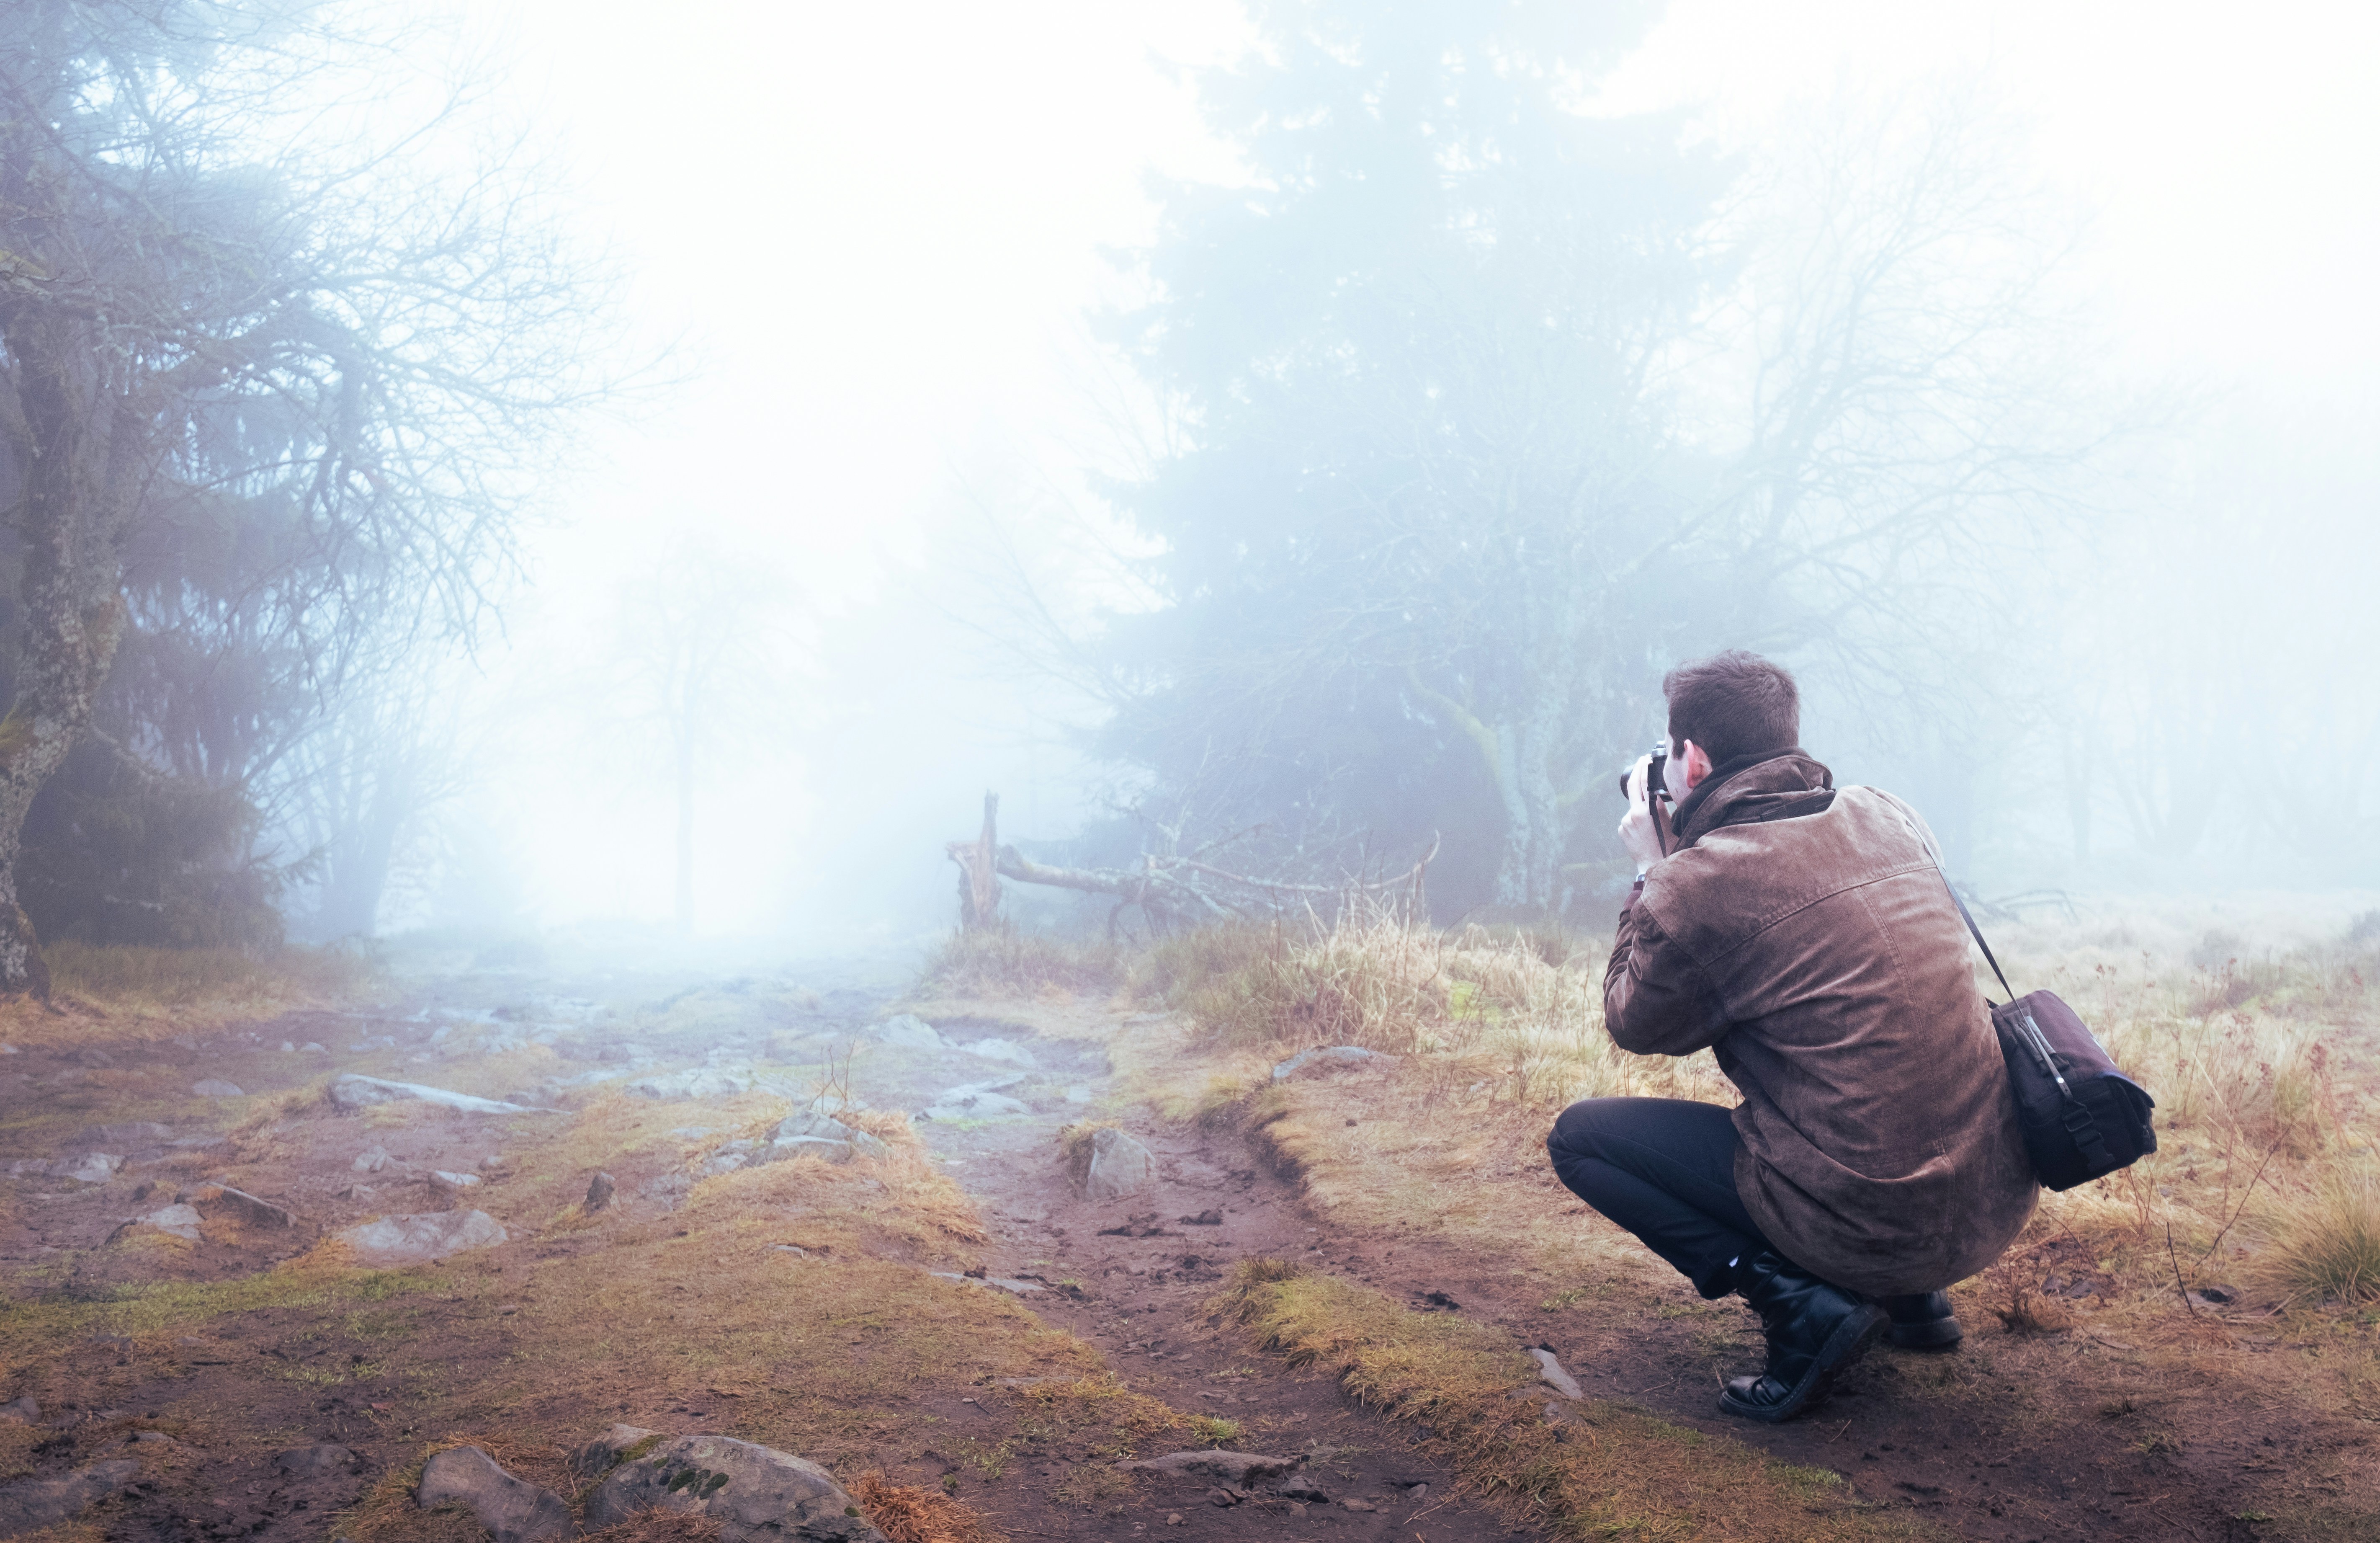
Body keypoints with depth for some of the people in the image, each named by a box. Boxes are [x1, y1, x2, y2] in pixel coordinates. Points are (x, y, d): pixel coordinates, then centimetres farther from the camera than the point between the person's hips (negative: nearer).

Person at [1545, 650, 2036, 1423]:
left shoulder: (1696, 884, -16)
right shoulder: (1889, 817, 4)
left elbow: (1635, 1025, 3)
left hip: (1875, 1227, -7)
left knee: (1579, 1136, 7)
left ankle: (1800, 1303, -3)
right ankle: (1911, 1298, 24)